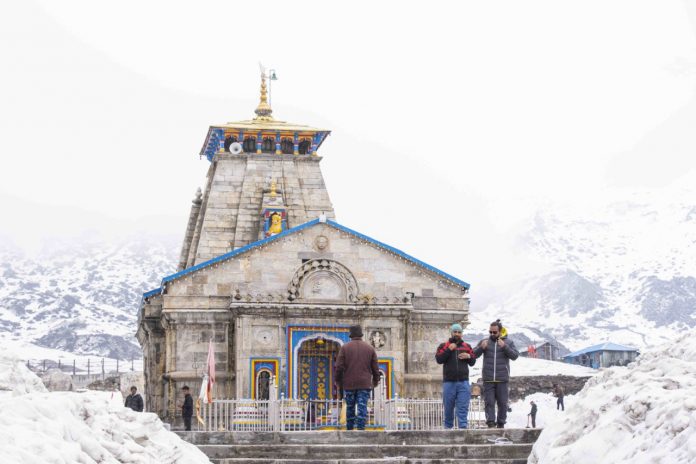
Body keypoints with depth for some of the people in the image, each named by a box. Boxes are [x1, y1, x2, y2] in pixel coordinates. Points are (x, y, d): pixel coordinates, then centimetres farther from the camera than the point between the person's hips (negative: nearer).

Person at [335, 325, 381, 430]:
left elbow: (339, 367, -3)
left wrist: (339, 382, 9)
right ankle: (360, 428, -13)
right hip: (365, 384, 0)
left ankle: (349, 429, 15)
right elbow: (375, 368, 8)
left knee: (350, 407, 10)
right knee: (362, 407, -3)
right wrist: (375, 381, 21)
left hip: (349, 384, 0)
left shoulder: (345, 348, 0)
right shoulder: (370, 348, 5)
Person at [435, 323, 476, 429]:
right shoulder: (444, 346, 6)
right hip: (449, 382, -1)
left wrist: (469, 356, -6)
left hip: (463, 381, 1)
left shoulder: (467, 346, 13)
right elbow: (438, 359, -7)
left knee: (463, 408, -6)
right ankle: (448, 427, 18)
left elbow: (473, 362, 16)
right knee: (448, 407, 5)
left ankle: (463, 427, -8)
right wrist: (449, 350, -14)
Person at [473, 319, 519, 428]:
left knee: (502, 402, 1)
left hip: (502, 378, 0)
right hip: (488, 379, 0)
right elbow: (474, 354, 5)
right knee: (489, 402, -7)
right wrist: (481, 348, -14)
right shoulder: (485, 341, 10)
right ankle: (490, 423, -10)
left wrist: (504, 347, -19)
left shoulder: (508, 343, 8)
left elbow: (515, 356, -5)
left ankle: (501, 424, 9)